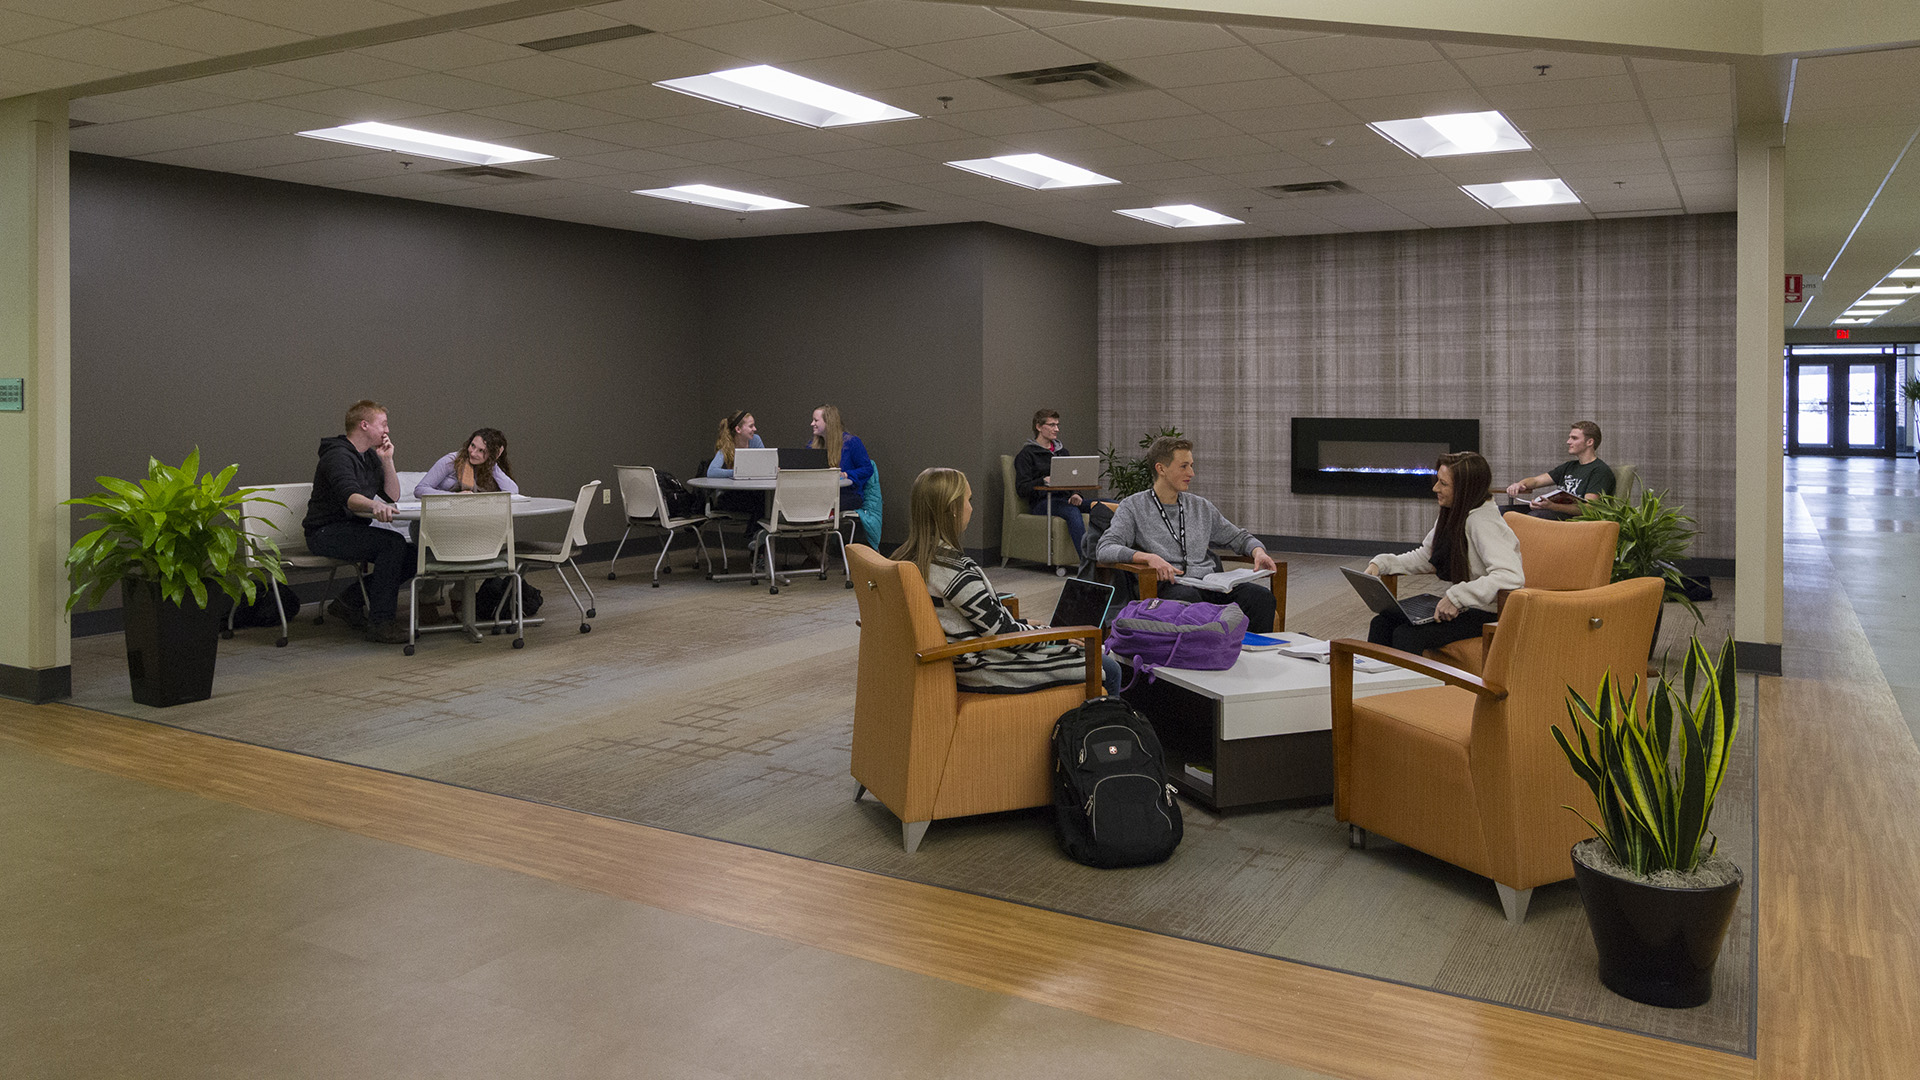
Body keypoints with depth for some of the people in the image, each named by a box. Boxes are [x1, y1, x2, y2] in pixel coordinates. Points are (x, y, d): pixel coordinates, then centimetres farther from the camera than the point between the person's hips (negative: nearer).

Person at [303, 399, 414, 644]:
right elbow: (348, 496, -35)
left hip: (352, 530, 9)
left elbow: (392, 496, 10)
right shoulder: (339, 456, -16)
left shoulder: (369, 456, 14)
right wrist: (374, 506, -56)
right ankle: (380, 622, -27)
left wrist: (387, 460, -1)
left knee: (412, 556, -5)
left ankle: (350, 600, 7)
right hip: (327, 533, -9)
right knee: (393, 543, -29)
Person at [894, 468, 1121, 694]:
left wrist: (1024, 624, 15)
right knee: (1109, 670, 1)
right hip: (985, 672, -10)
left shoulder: (909, 557, 3)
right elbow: (1002, 632, -20)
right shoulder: (954, 568, -25)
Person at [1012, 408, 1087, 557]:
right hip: (1042, 501, -6)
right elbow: (1021, 489, -4)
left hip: (1064, 498, 6)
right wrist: (1044, 481, -20)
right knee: (1073, 512, -39)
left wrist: (1075, 494, -1)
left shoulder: (1062, 451, 24)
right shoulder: (1027, 454, 4)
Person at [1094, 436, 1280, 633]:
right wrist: (1148, 557, -23)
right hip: (1169, 586, -5)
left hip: (1210, 581, 5)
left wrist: (1258, 551, 8)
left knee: (1261, 595, -24)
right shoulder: (1133, 507, 9)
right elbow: (1106, 549, -5)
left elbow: (1238, 536, 33)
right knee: (1187, 597, -40)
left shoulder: (1201, 507, 24)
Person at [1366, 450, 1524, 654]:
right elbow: (1424, 557, 19)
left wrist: (1457, 597, -37)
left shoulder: (1483, 522, -22)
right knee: (1383, 621, -4)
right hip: (1458, 605, 9)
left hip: (1485, 613, -9)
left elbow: (1512, 576, -34)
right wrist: (1380, 563, 4)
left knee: (1407, 636, -25)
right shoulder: (1453, 514, 8)